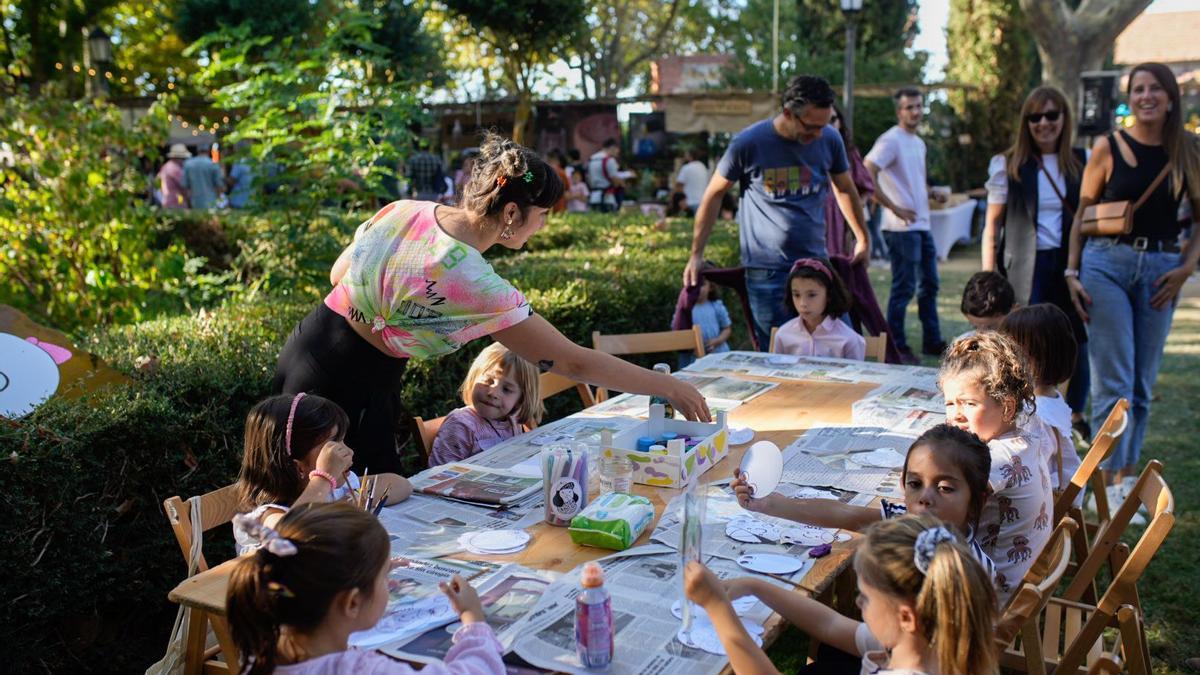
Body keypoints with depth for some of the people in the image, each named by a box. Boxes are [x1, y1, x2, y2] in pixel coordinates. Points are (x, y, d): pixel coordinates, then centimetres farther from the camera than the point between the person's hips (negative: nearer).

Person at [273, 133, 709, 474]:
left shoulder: (403, 211, -6)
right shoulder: (477, 287, -26)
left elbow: (339, 274, 10)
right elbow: (572, 362, -21)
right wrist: (669, 387, -13)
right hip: (351, 389, -8)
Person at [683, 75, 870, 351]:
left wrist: (862, 239, 25)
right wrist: (696, 255, 3)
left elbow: (845, 189, 19)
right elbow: (714, 195, 3)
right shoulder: (749, 142, -9)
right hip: (765, 271, -3)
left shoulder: (830, 139, 1)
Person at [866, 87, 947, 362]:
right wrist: (894, 208, -20)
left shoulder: (919, 143, 17)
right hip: (902, 227, -9)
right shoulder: (891, 140, -10)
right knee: (904, 288, -5)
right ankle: (895, 347, 6)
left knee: (929, 284, 14)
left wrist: (931, 192, 8)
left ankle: (932, 341, 24)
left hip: (922, 225, 9)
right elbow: (866, 176, -20)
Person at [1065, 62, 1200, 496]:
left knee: (1143, 382, 9)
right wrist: (1071, 272, -3)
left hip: (1160, 270, 3)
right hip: (1107, 264, -3)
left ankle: (1128, 472, 21)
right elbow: (1082, 214, 4)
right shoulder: (1109, 148, 1)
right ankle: (1109, 481, 0)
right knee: (1113, 383, -5)